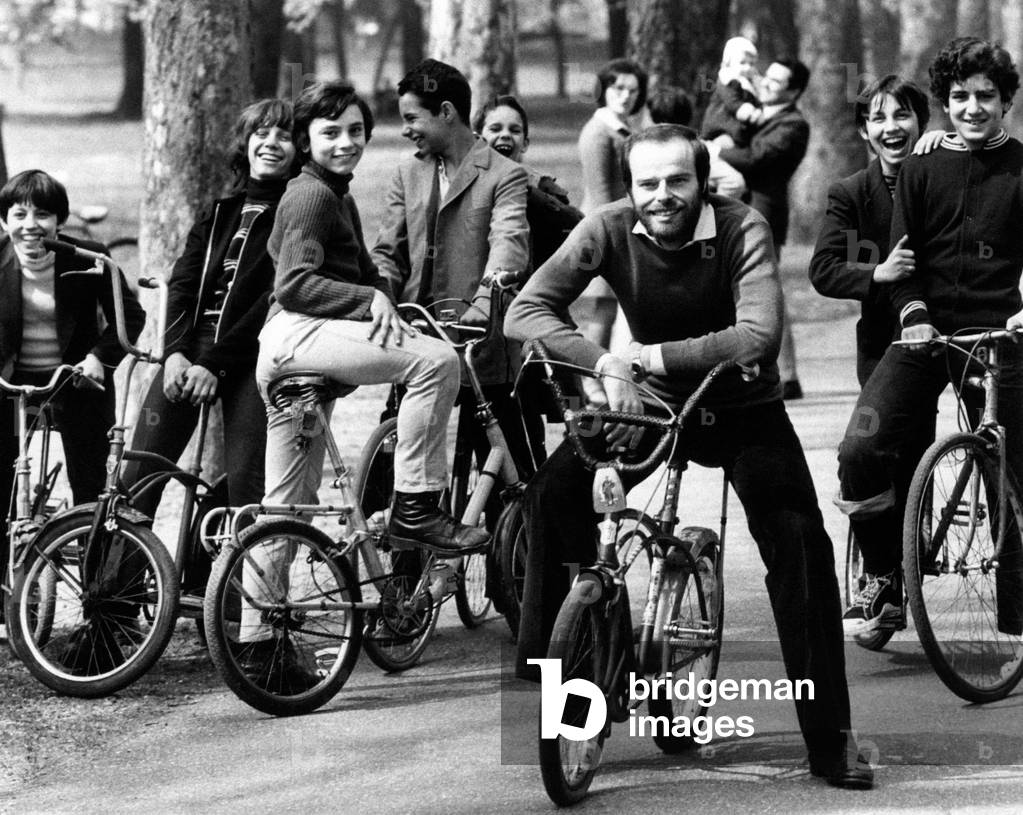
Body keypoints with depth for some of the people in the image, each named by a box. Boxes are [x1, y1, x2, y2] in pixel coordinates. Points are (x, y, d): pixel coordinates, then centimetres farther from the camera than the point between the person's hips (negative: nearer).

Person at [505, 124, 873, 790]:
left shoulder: (742, 229, -22)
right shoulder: (611, 229, -15)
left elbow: (758, 337, -36)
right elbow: (524, 311, -23)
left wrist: (649, 356, -35)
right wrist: (607, 365, -37)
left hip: (742, 410, -2)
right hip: (651, 404, 2)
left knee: (801, 543, -19)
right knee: (554, 494, -20)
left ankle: (831, 738, -11)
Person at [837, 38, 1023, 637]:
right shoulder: (921, 170, 11)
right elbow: (902, 254, 6)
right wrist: (913, 314, -13)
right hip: (926, 332, 1)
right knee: (861, 451, -16)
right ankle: (884, 585, 0)